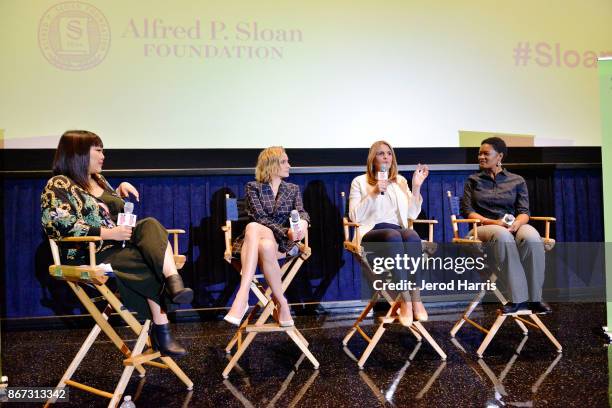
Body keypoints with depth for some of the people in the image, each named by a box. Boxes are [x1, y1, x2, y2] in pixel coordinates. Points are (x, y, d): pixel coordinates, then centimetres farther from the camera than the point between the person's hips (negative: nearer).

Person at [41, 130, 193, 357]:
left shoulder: (98, 179, 22)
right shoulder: (59, 186, -4)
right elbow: (59, 226, -19)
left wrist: (121, 190, 14)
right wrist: (108, 233, -22)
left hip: (116, 245, 7)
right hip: (89, 256, -7)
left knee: (150, 225, -24)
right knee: (150, 265, -27)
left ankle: (174, 281, -46)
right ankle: (161, 331, -25)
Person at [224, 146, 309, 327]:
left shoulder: (293, 189, 20)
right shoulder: (253, 187, 12)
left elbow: (300, 212, 2)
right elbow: (260, 217, -3)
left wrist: (303, 222, -23)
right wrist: (286, 231, -17)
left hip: (283, 244, 0)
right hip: (256, 239, 0)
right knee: (254, 230, -39)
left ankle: (242, 298, -41)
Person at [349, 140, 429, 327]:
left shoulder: (400, 181, 21)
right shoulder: (360, 182, 11)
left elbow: (412, 214, 12)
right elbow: (354, 216, -2)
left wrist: (416, 187, 3)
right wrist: (373, 194, -10)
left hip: (397, 232, 3)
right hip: (371, 233, -3)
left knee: (412, 235, -34)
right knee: (393, 235, -37)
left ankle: (416, 299, -36)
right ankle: (406, 300, -37)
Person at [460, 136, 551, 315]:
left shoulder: (517, 180, 16)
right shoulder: (473, 180, 15)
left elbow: (524, 211, 8)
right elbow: (467, 210, 4)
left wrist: (516, 223, -17)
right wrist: (493, 222, -12)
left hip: (513, 226, 2)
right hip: (484, 227, -1)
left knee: (532, 238, -35)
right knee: (503, 236, -39)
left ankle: (535, 298, -27)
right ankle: (519, 299, -38)